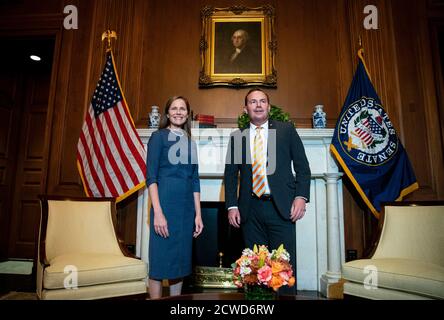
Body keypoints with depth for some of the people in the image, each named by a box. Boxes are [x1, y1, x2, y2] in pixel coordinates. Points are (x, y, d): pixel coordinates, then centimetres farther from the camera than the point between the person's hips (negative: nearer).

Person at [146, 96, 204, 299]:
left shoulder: (190, 142, 15)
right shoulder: (159, 136, -1)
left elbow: (194, 180, 13)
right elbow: (151, 177, -9)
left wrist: (198, 214, 9)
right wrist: (157, 212, -17)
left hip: (186, 208, 6)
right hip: (165, 204, -5)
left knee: (180, 260, 12)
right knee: (160, 261, 0)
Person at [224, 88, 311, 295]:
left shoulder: (286, 130, 8)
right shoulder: (237, 137, 12)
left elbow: (302, 166, 7)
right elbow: (230, 174, 13)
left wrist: (301, 197, -6)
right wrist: (231, 206, 3)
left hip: (281, 207, -1)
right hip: (250, 210, 2)